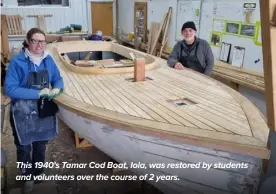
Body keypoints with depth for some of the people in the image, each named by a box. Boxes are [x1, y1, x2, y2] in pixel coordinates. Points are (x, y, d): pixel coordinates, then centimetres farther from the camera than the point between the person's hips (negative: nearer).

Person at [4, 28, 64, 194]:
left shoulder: (48, 59, -2)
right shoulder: (17, 62, -17)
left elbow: (58, 79, 8)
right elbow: (10, 89, -20)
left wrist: (57, 89, -16)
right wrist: (39, 93, -25)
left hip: (44, 110, 4)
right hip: (23, 113, -4)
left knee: (41, 145, 20)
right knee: (24, 147, 13)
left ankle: (38, 172, 44)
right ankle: (28, 177, 37)